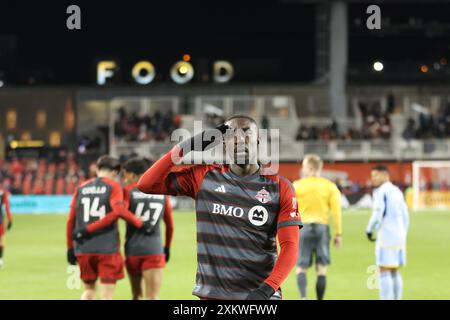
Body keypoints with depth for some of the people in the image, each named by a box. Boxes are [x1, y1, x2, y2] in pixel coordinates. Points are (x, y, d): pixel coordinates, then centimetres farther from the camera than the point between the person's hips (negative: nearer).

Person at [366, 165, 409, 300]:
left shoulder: (380, 192, -10)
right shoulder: (397, 192, 16)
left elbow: (378, 214, -19)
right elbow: (405, 217, 17)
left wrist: (369, 230, -4)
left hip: (386, 237, -8)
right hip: (399, 237, 8)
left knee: (384, 272, -6)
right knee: (395, 272, 12)